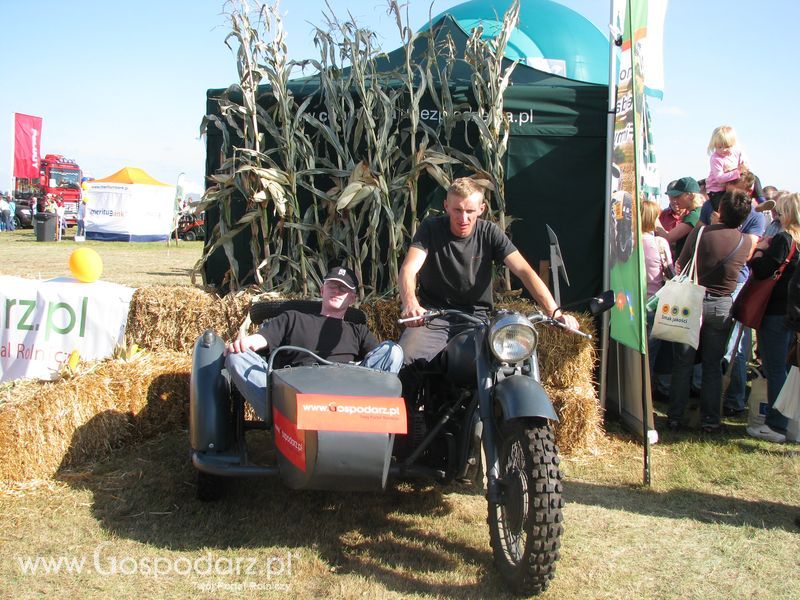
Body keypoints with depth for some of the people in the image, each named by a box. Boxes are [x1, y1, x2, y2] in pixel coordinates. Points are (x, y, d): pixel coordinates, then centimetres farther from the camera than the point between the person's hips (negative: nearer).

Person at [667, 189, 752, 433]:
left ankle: (675, 417, 10)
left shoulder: (701, 232, -14)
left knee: (683, 364, 7)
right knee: (713, 366, 11)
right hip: (722, 306, 2)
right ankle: (710, 419, 14)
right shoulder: (745, 243, -3)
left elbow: (681, 267, -10)